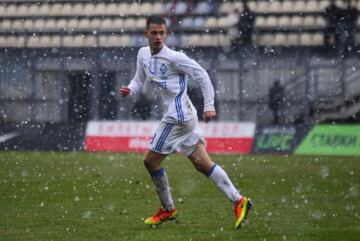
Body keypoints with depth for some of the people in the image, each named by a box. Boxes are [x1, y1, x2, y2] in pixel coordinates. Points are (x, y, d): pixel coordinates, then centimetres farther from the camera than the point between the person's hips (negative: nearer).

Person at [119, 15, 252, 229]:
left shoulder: (174, 57, -13)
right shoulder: (143, 54, 11)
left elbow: (202, 75, -10)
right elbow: (139, 80, 21)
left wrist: (209, 106, -13)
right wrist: (130, 90, -2)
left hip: (178, 115, -8)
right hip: (185, 115, 8)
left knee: (151, 160, -1)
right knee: (202, 163, 7)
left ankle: (168, 209, 12)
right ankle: (238, 200, 5)